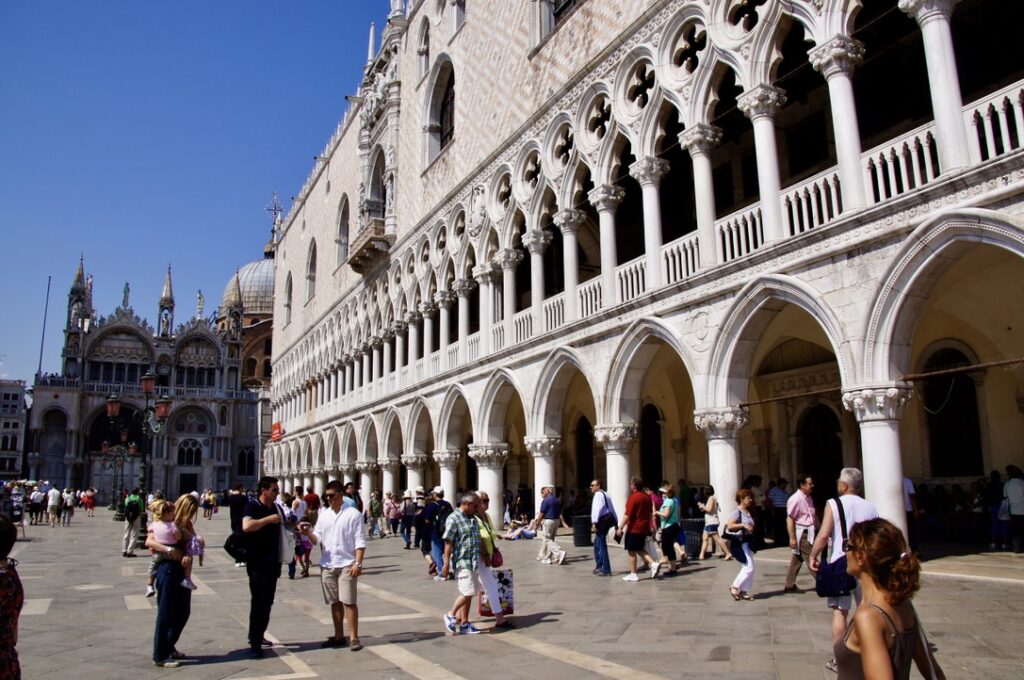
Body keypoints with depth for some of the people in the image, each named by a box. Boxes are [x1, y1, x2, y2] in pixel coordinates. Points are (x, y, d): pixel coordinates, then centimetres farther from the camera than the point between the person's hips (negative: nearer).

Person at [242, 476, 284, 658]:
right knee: (259, 602, -6)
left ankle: (258, 635, 28)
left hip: (272, 562, 7)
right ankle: (255, 643, -1)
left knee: (267, 602, 14)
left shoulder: (277, 508, 11)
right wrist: (269, 519, -25)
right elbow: (246, 526, -31)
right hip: (257, 562, -7)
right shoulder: (252, 507, -10)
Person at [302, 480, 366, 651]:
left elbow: (360, 541, -8)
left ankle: (354, 638, 2)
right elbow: (317, 539, 6)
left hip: (346, 564, -5)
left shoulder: (353, 514, -5)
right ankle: (339, 636, 23)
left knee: (348, 602, -5)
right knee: (335, 602, 13)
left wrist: (358, 563, -15)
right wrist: (309, 533, -16)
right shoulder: (323, 514, 8)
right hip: (327, 565, 5)